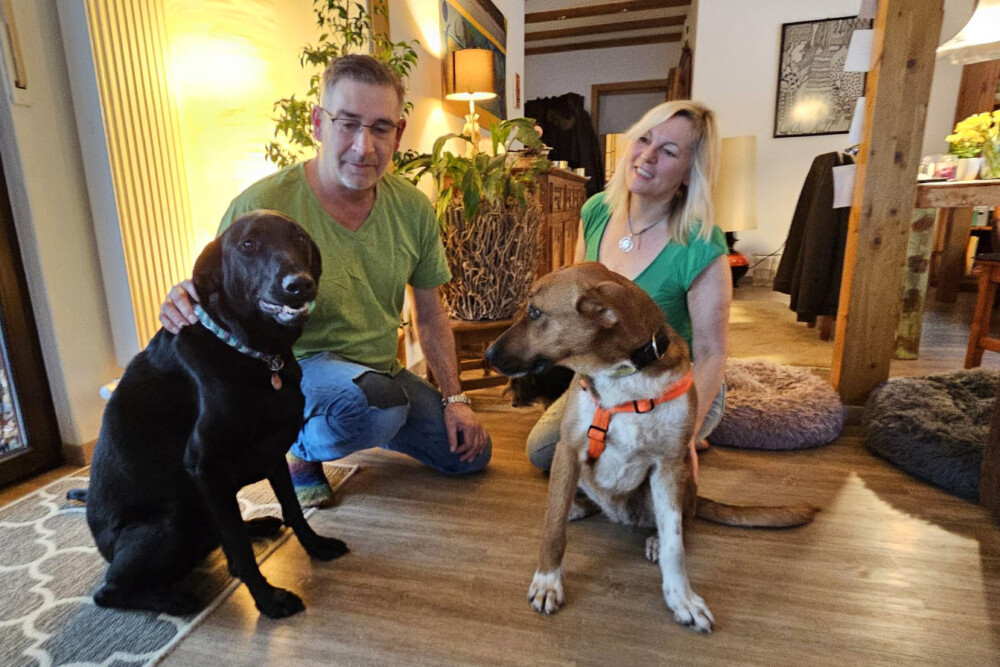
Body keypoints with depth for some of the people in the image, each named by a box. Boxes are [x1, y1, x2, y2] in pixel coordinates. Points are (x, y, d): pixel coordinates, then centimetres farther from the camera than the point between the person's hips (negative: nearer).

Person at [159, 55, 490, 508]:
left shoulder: (412, 208, -7)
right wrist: (187, 304, -37)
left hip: (379, 369, 6)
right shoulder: (260, 207, -22)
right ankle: (303, 453, -1)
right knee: (376, 399, -39)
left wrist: (454, 399, 1)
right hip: (294, 365, -5)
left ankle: (357, 424, 30)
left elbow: (430, 315, 3)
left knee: (470, 454, 10)